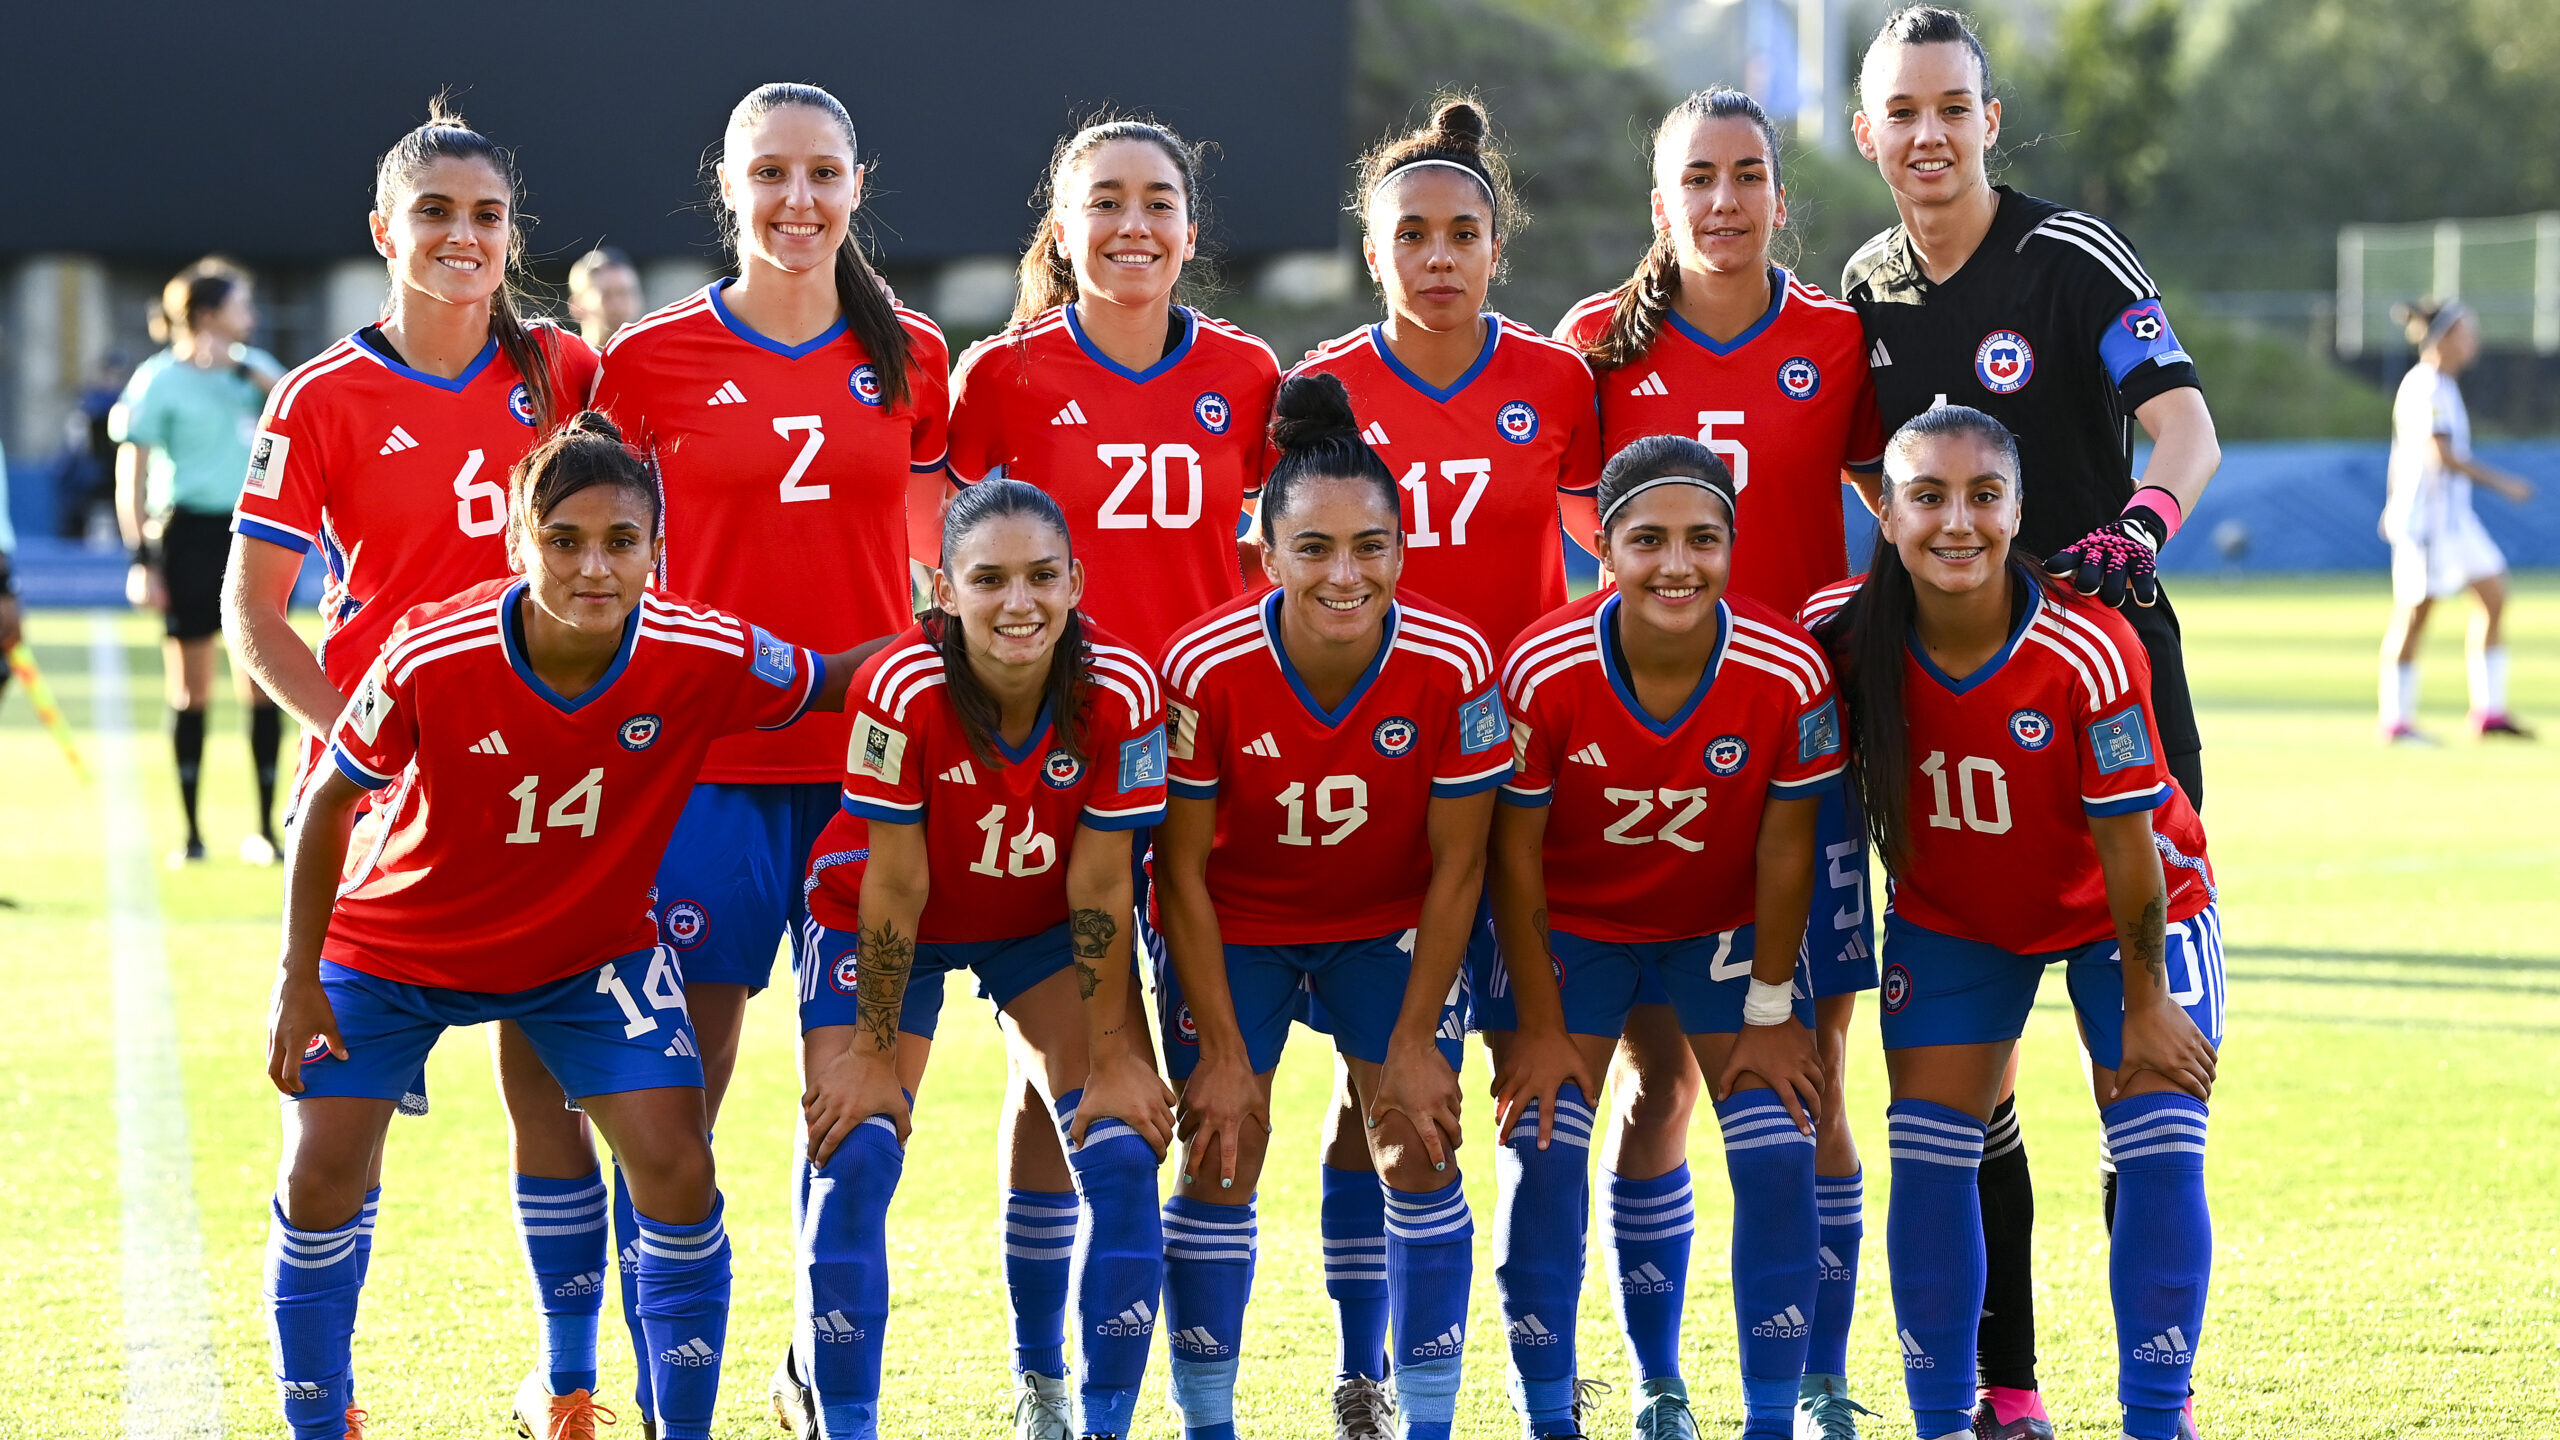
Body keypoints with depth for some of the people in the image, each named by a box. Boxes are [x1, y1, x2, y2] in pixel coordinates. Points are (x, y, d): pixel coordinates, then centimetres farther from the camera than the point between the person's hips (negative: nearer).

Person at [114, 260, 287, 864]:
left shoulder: (254, 366, 12)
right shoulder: (159, 380, -4)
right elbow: (130, 476, -5)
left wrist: (253, 373, -10)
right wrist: (142, 558, -11)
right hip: (190, 534, -4)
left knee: (263, 683, 1)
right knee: (191, 688, 0)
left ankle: (266, 828, 7)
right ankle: (191, 832, 8)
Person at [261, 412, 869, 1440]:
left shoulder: (704, 656, -26)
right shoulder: (433, 656, -30)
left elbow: (832, 684, -7)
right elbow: (329, 801, -14)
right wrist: (298, 980, -10)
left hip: (592, 950, 1)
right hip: (393, 942, -1)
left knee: (677, 1173, -12)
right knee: (319, 1185, -7)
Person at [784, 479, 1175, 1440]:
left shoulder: (1120, 692, -27)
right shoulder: (903, 690, -33)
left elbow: (1100, 885, -18)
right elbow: (894, 887, -24)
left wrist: (1113, 1055, -13)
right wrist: (873, 1052, -16)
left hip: (1045, 927, 2)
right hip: (889, 929, -2)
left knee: (1122, 1155, -10)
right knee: (853, 1158, -14)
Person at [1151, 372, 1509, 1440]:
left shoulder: (1452, 665, -26)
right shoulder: (1205, 671, -28)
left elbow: (1457, 869, -13)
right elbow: (1182, 873, -16)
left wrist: (1414, 1041, -11)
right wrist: (1222, 1053, -14)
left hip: (1391, 921, 1)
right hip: (1234, 924, -1)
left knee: (1418, 1150, -5)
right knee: (1219, 1157, -3)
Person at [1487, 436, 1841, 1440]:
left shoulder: (1789, 672, -26)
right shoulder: (1544, 670, -28)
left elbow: (1785, 849, -12)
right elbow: (1516, 855, -16)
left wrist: (1770, 1012, -6)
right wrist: (1541, 1026, -11)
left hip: (1727, 925, 1)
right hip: (1575, 925, -1)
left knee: (1778, 1157, -10)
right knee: (1542, 1155, -11)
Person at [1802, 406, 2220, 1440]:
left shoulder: (2088, 651, -33)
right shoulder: (1843, 637, -24)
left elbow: (2127, 843, -23)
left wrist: (2144, 1003, -14)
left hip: (2121, 911, -3)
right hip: (1949, 918, 3)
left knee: (2160, 1150, -11)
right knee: (1928, 1154, -3)